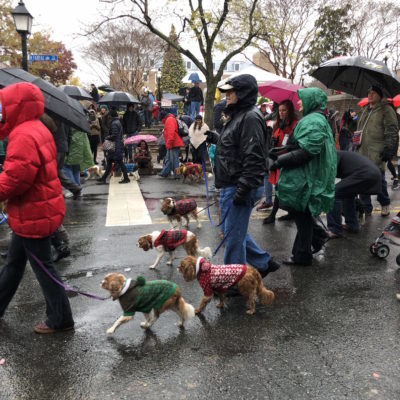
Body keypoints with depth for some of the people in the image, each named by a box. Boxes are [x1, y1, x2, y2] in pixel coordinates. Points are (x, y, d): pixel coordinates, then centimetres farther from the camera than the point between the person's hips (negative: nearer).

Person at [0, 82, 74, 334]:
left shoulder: (24, 136, -23)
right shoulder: (34, 129, 11)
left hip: (34, 214, -10)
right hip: (35, 211, 10)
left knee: (43, 267, 3)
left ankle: (61, 320, 17)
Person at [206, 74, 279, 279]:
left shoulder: (250, 117, -16)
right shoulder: (238, 115, 17)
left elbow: (253, 158, -23)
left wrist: (243, 189, -25)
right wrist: (215, 138, 15)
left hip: (239, 187, -11)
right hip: (229, 186, 11)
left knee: (234, 236, 0)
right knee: (230, 230, 20)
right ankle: (264, 263, 32)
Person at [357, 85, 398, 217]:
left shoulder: (386, 110, -2)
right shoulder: (365, 110, 20)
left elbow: (392, 131, -8)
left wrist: (388, 149, -16)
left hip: (377, 152, -7)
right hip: (363, 151, 7)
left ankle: (385, 204, 19)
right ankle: (366, 208, 14)